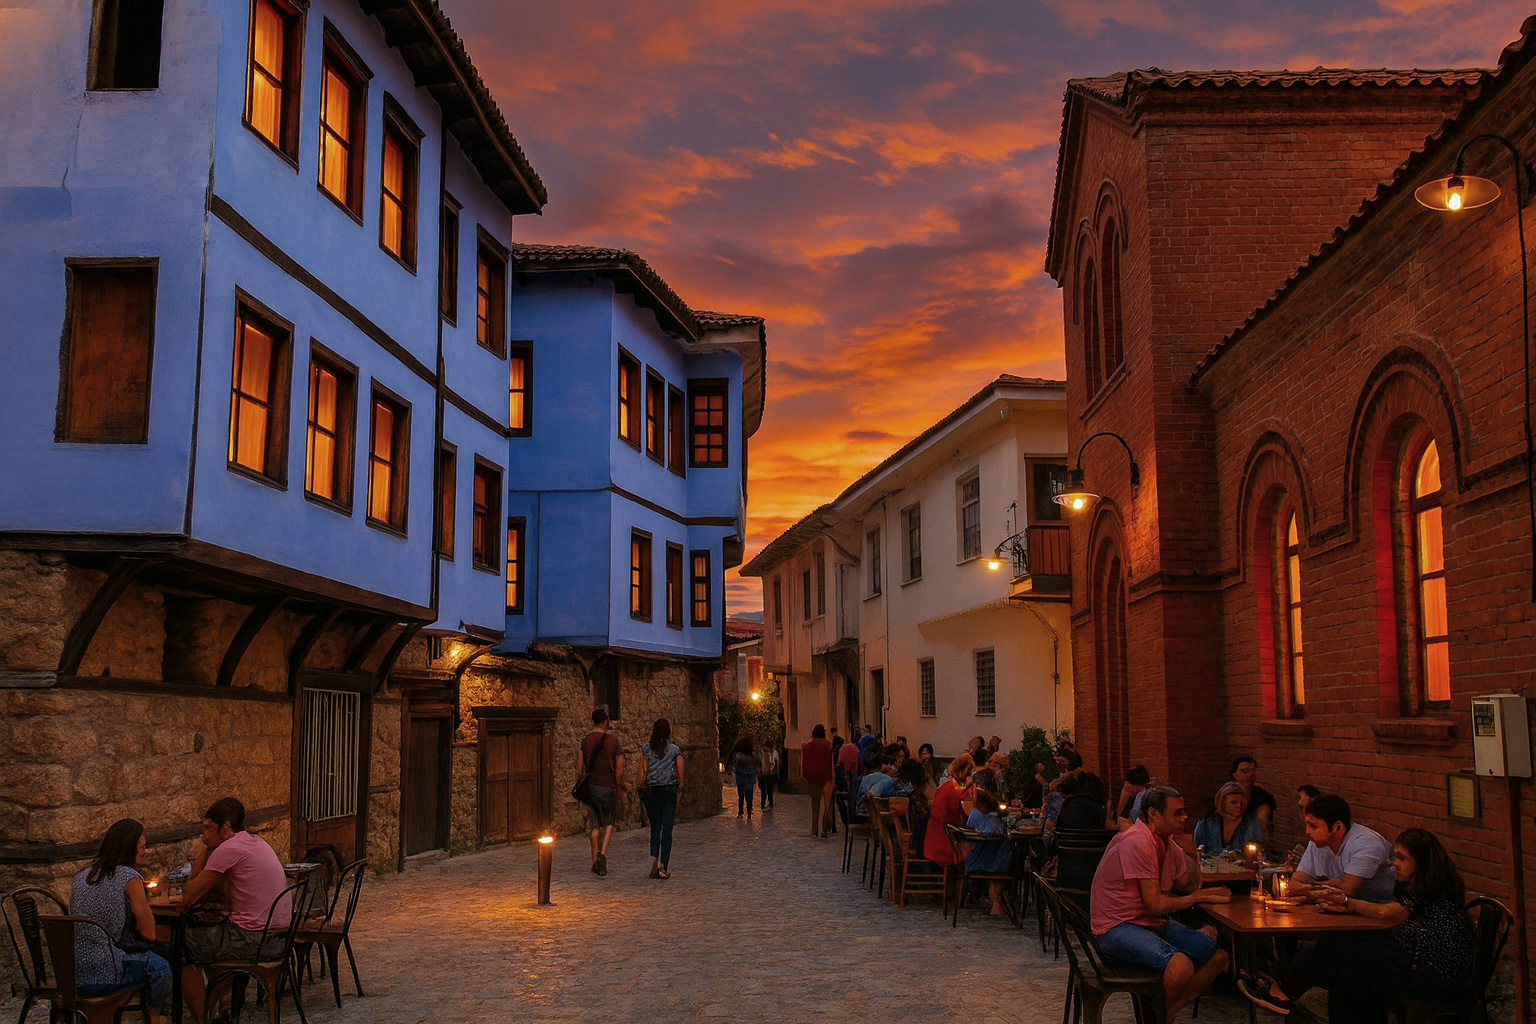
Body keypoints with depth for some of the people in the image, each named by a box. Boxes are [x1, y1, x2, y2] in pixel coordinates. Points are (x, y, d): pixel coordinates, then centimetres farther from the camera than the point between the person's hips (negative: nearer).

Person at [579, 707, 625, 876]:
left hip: (590, 787, 2)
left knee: (596, 824, 14)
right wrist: (620, 788, 6)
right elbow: (619, 770, -5)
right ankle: (602, 854, -10)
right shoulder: (613, 740, -6)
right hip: (607, 787, -2)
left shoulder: (585, 740, -2)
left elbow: (580, 768, -3)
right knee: (609, 823, 12)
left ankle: (595, 861, 14)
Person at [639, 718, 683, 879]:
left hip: (651, 790, 2)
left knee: (655, 827, 11)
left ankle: (654, 862, -7)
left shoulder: (646, 748, -1)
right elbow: (680, 776, -4)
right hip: (669, 789, -2)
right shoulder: (675, 750, -6)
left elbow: (642, 774, -3)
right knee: (667, 828, 2)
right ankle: (663, 867, -1)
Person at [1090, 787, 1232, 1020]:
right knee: (1180, 965, -32)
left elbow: (1188, 885, 17)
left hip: (1155, 923, 10)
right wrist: (1195, 898, -4)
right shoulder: (1137, 843, -20)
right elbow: (1156, 905, -21)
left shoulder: (1168, 841, 9)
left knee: (1219, 957, -2)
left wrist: (1192, 854, 0)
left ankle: (1166, 1011, 4)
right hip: (1118, 928, -10)